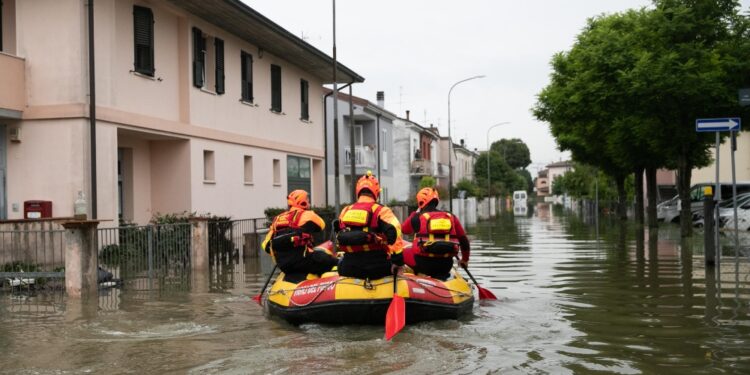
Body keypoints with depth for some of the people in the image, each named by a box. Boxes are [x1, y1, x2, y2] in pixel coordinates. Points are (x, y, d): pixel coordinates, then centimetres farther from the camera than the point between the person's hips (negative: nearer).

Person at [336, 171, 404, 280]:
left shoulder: (345, 211, 11)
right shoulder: (381, 211, -5)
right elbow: (394, 234, -18)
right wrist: (398, 260, -15)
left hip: (349, 268, 4)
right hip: (376, 267, -4)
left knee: (341, 262, 37)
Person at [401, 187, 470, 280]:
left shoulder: (418, 217, 0)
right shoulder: (451, 217, 10)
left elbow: (404, 229, 20)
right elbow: (463, 239, 14)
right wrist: (465, 260, 29)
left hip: (423, 263, -4)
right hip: (445, 266, 4)